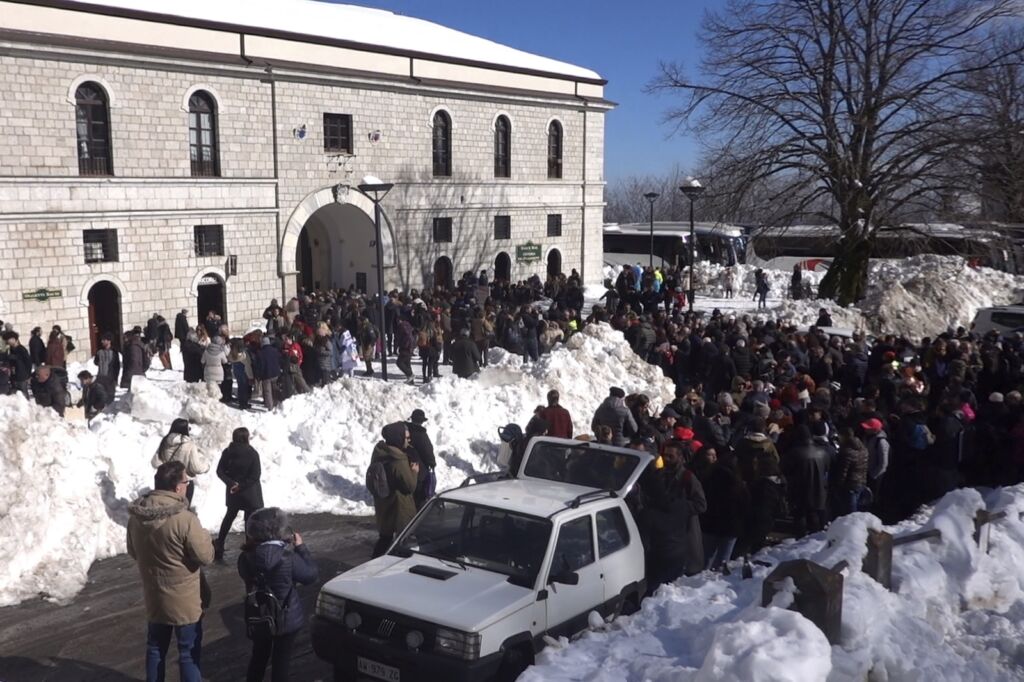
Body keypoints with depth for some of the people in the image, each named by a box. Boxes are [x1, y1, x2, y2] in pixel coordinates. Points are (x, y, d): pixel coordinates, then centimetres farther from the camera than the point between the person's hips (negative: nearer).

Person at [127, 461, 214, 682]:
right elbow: (206, 556, -18)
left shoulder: (136, 516, -6)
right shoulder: (185, 519, -27)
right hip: (184, 601, -6)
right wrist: (202, 536, -1)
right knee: (189, 653, 9)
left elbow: (133, 552, 9)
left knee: (155, 648, 22)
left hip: (153, 596, 6)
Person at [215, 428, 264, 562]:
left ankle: (219, 546, 27)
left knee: (229, 517, 22)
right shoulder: (252, 454, -15)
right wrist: (241, 486, -12)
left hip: (233, 492, 5)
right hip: (250, 493, -5)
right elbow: (255, 476, -19)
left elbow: (220, 471, -3)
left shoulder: (227, 452, -2)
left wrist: (231, 483, -10)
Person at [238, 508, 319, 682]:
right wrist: (301, 547, -4)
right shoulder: (288, 558, -27)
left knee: (258, 657, 24)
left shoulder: (246, 557, -16)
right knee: (281, 661, 13)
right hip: (286, 619, -4)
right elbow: (311, 575, -12)